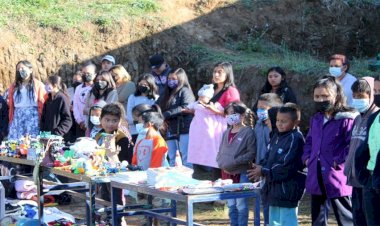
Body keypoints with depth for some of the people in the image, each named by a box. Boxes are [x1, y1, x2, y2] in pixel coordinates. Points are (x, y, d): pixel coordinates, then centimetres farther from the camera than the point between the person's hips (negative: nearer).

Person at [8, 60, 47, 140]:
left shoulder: (38, 85, 5)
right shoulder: (14, 86, 15)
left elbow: (42, 104, 0)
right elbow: (11, 105, 13)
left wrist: (41, 120, -5)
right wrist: (11, 120, 7)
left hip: (33, 117, -3)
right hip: (17, 118, 3)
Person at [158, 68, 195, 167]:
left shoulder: (184, 91, -1)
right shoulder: (167, 93, 19)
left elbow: (185, 108, -15)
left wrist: (166, 114, -15)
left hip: (183, 130, -7)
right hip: (170, 130, 7)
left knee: (186, 159, -6)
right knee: (172, 159, 10)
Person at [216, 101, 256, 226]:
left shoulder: (248, 132, -9)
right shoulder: (226, 133, 11)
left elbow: (251, 153, -14)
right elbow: (221, 151, 16)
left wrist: (234, 162, -18)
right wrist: (221, 163, -3)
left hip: (241, 174, -7)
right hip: (227, 172, 7)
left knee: (241, 205, -1)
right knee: (231, 205, 14)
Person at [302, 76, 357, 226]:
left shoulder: (346, 119, -13)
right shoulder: (315, 119, 13)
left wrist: (338, 162, -17)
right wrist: (307, 157, 9)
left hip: (336, 178, -8)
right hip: (317, 179, 8)